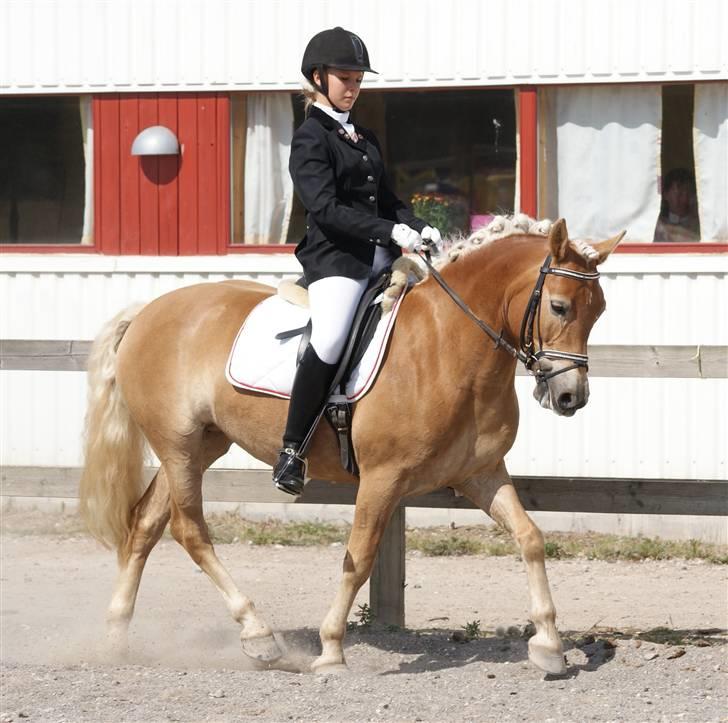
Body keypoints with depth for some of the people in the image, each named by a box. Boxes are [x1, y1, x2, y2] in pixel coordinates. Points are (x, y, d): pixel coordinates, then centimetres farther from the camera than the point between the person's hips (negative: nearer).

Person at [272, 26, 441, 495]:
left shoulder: (365, 139, 21)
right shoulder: (311, 138, -4)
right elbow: (326, 209, -16)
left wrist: (419, 228, 3)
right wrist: (391, 231, -24)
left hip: (377, 254, 8)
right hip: (334, 255, -8)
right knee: (331, 338, -31)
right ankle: (292, 450, -22)